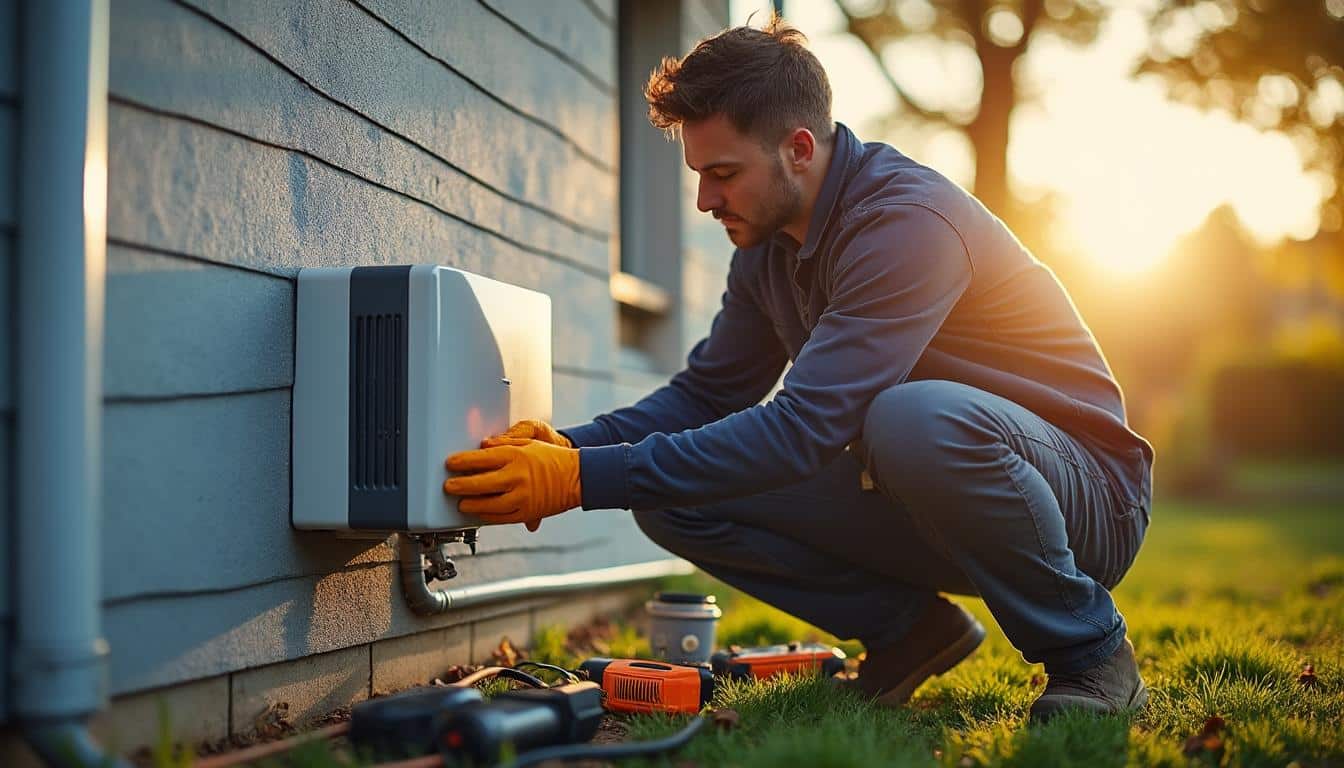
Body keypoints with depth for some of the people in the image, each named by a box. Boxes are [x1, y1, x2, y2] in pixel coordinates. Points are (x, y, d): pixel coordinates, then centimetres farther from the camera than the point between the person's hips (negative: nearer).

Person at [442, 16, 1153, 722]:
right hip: (919, 502, 7)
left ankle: (1087, 649, -15)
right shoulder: (768, 242, 3)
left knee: (916, 413, -41)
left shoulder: (908, 223, -25)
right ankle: (910, 629, 5)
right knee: (675, 497, -9)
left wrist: (582, 479, -35)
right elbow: (707, 392, 8)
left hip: (1086, 499, -7)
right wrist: (568, 447, -12)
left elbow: (805, 427, -33)